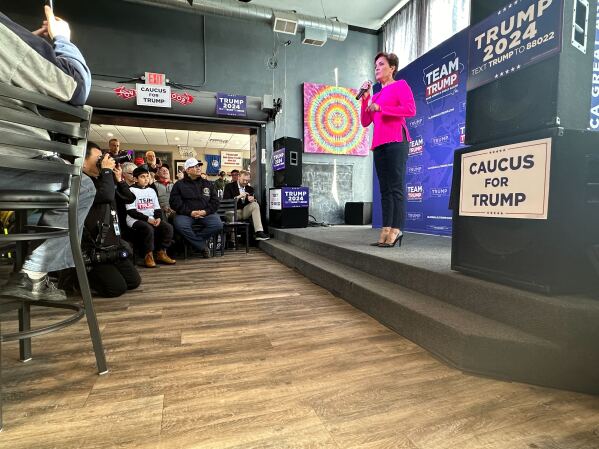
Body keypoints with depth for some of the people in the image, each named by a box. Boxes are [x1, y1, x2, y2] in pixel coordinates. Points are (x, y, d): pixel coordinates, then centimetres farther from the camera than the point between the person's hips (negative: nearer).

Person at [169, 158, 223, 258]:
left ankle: (193, 240, -14)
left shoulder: (208, 184, 19)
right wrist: (190, 212, -13)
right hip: (186, 214, -1)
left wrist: (205, 211, -7)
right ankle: (202, 247, -18)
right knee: (180, 225, -35)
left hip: (206, 213, 2)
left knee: (218, 224, -28)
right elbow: (175, 203, 1)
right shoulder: (179, 185, 11)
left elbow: (215, 201, 12)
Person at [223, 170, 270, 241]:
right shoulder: (229, 186, 1)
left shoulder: (250, 188, 14)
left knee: (255, 204, -23)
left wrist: (253, 199, -17)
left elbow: (254, 200, 9)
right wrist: (238, 197, -22)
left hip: (245, 211, 4)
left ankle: (259, 232, -31)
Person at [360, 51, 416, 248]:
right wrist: (365, 98, 11)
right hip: (379, 143, 7)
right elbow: (365, 122, 18)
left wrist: (381, 108, -7)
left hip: (395, 141, -7)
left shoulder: (400, 85, 9)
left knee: (396, 188, -12)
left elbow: (410, 110, -8)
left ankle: (396, 231, -13)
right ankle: (386, 232, 1)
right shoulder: (376, 95, 25)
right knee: (385, 190, 1)